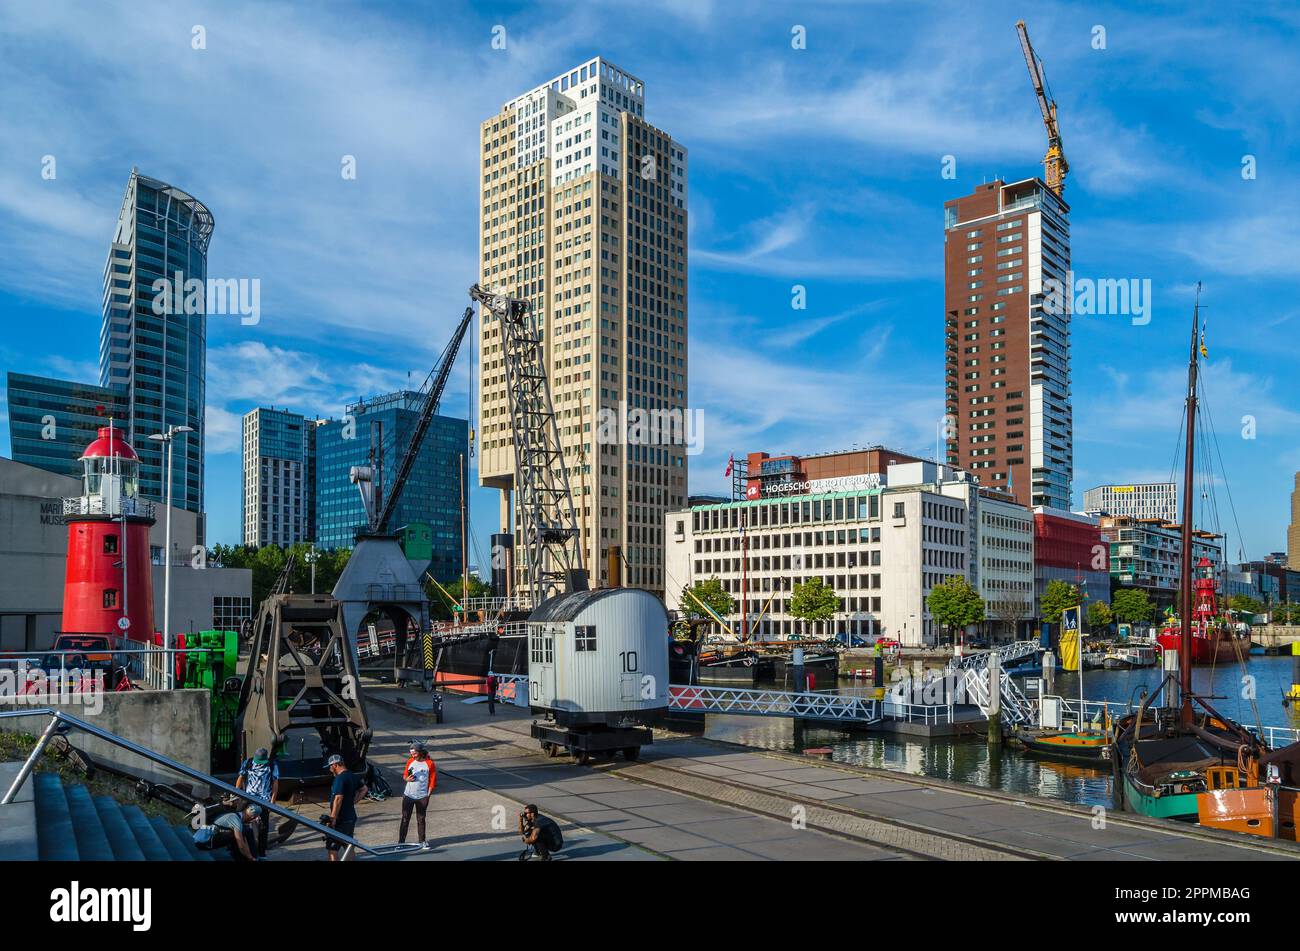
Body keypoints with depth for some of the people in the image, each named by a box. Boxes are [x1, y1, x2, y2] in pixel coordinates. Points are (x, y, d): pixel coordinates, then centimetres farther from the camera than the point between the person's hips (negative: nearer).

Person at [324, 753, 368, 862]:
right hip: (351, 818, 9)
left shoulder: (340, 778, -18)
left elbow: (338, 799, -25)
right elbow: (363, 789, 23)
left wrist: (333, 818, -23)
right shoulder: (351, 776, 10)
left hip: (341, 820, -9)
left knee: (332, 847, -5)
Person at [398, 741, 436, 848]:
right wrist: (407, 778, -11)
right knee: (405, 819, 4)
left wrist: (428, 795, -6)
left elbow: (433, 780, -4)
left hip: (422, 797, -2)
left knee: (421, 819, 9)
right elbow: (404, 775, 13)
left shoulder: (429, 764, -8)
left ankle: (422, 841, 22)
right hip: (408, 795, 2)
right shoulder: (410, 762, 2)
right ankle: (401, 841, 11)